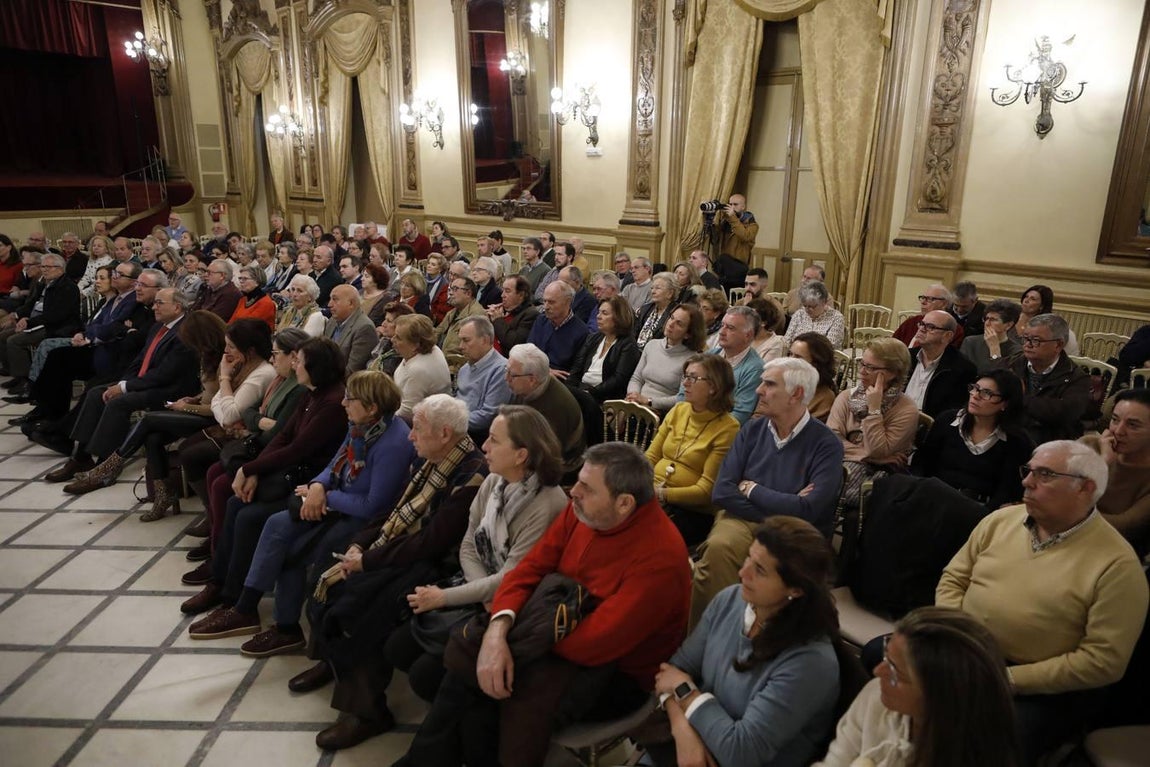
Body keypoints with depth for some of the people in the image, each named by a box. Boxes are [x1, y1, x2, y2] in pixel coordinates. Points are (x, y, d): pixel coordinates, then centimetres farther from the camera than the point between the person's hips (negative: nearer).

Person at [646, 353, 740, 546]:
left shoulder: (727, 429, -8)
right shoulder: (678, 411, 11)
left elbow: (706, 489, -11)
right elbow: (651, 457, 12)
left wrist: (662, 494, -19)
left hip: (692, 511, -5)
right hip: (652, 498, 5)